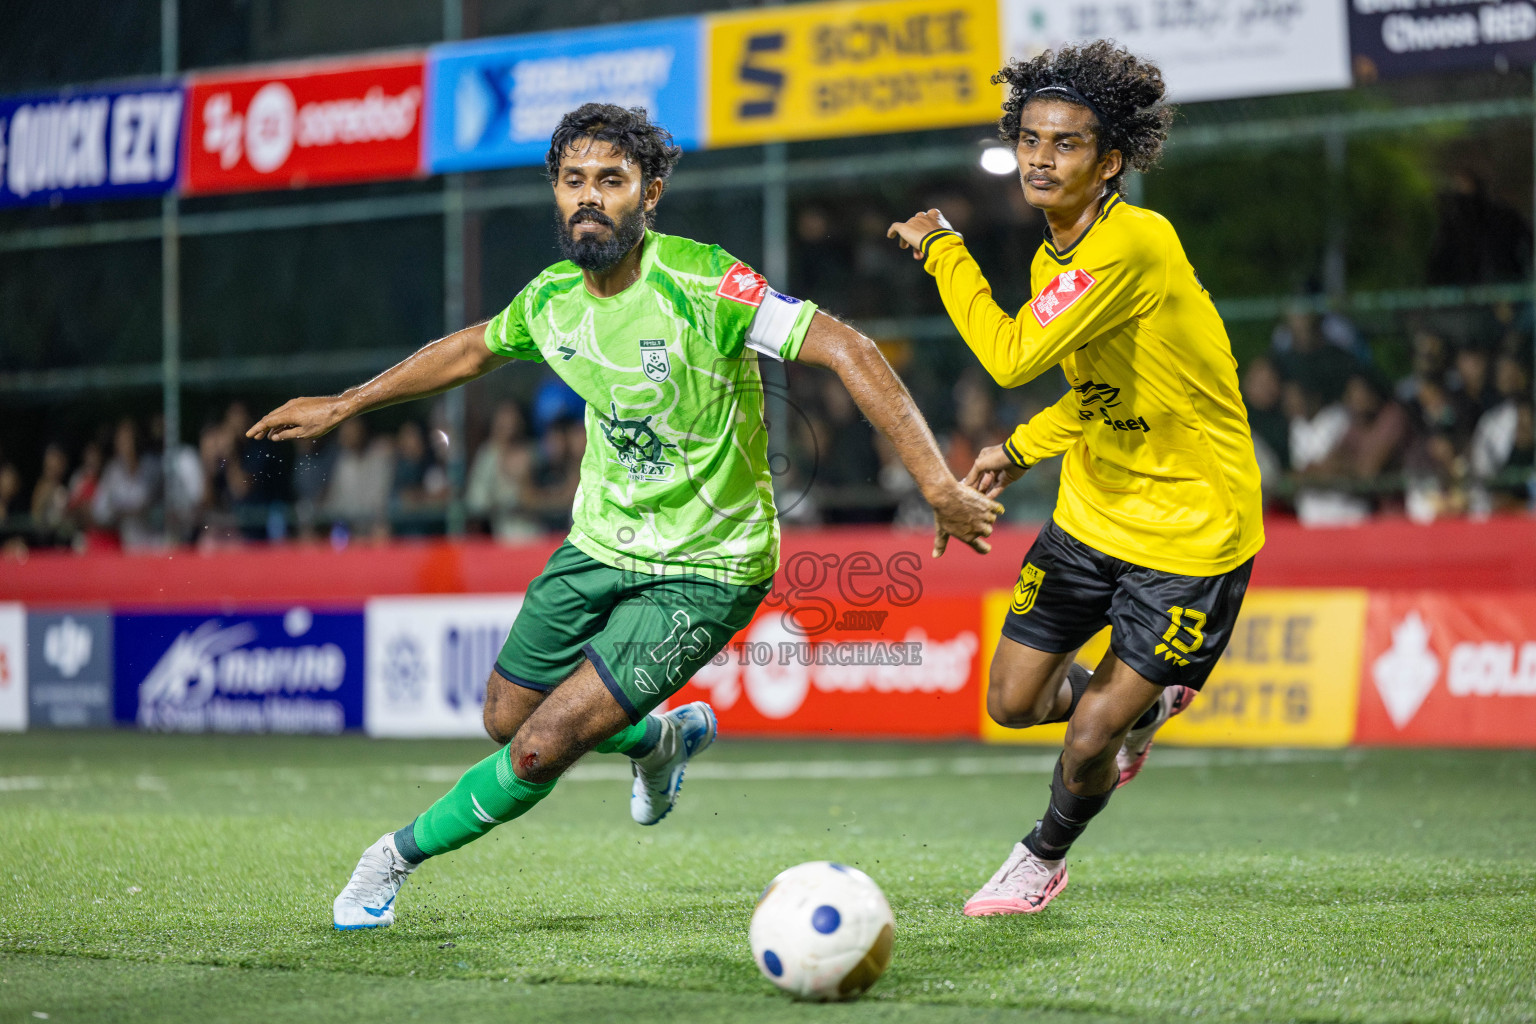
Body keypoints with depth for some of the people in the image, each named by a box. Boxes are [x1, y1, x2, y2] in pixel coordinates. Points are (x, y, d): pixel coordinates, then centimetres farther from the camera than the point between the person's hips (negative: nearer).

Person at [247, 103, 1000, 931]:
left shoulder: (697, 283, -24)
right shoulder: (552, 298, -4)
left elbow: (844, 349, -28)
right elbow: (473, 349, 18)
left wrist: (937, 485, -35)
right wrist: (342, 406, 22)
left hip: (706, 571, -6)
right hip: (601, 543, 6)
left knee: (541, 750, -12)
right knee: (505, 719, 16)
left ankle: (402, 854, 13)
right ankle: (661, 739, 44)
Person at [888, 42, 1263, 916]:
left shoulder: (1131, 244, -26)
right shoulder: (1057, 261, 3)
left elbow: (1013, 355, -33)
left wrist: (942, 250, -21)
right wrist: (1022, 449, 6)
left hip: (1192, 530, -8)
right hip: (1093, 512, 8)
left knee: (1090, 738, -4)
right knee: (1012, 702, 8)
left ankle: (1046, 860, 26)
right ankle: (1144, 706, 38)